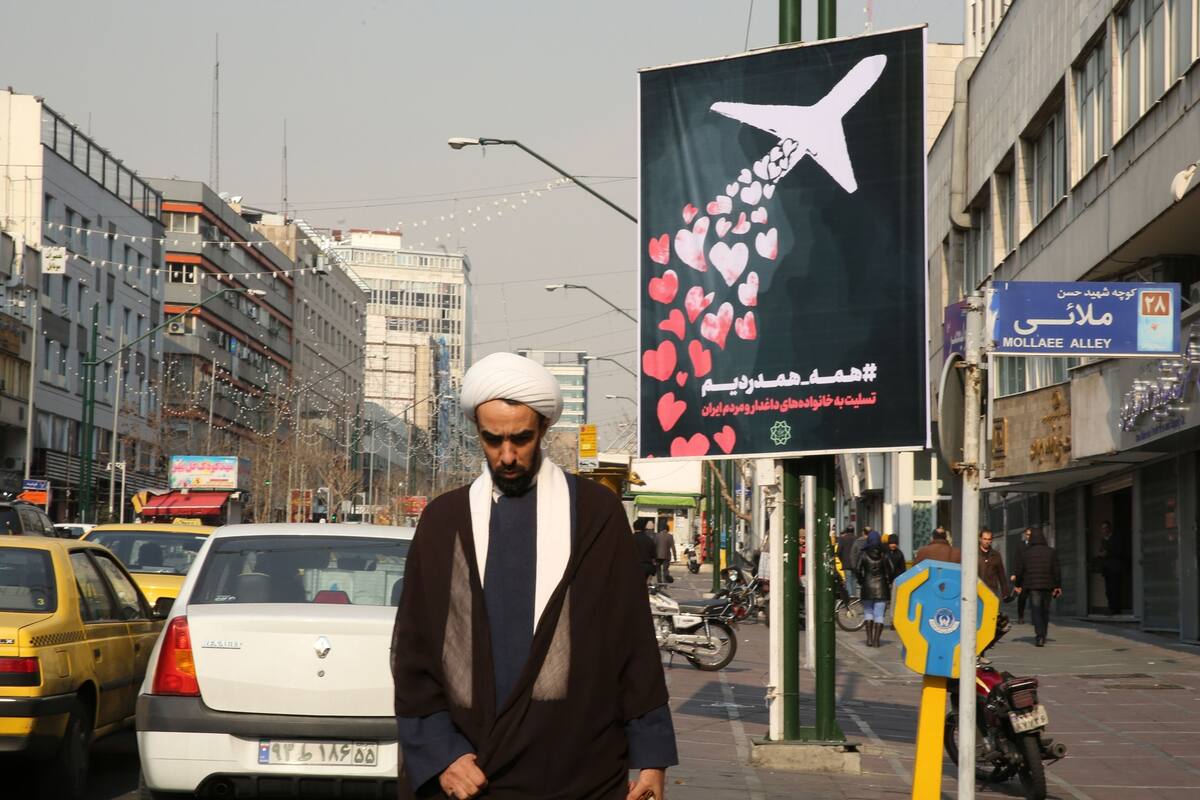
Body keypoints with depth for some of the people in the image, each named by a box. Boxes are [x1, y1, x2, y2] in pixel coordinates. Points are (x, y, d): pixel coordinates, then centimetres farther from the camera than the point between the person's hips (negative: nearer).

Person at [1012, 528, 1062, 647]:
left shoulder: (1027, 553, 0)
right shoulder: (1051, 552, 1)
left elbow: (1020, 570, 5)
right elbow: (1056, 571, 1)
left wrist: (1018, 585, 18)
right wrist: (1058, 586, 8)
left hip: (1032, 587, -2)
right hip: (1047, 586, 2)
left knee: (1035, 611, -3)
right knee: (1045, 611, 14)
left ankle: (1040, 636, -19)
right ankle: (1042, 637, 22)